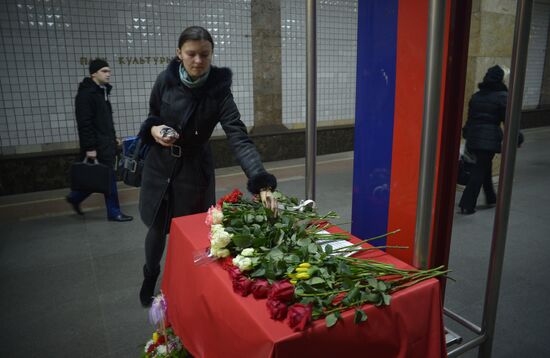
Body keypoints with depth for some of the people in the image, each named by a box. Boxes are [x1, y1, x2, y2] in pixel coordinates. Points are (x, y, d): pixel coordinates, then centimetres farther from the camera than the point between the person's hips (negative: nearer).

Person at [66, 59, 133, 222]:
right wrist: (90, 147, -22)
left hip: (106, 143, 9)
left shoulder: (103, 91, 15)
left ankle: (75, 197, 31)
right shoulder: (85, 94, -13)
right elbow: (84, 123, -19)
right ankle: (114, 212, 10)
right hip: (97, 145, -9)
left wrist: (112, 138, 17)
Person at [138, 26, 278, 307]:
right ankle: (150, 276, 45)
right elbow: (151, 116, 8)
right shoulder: (165, 80, -10)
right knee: (157, 228, 15)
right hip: (159, 167, 2)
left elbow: (239, 138, -30)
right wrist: (153, 129, -17)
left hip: (195, 170, -2)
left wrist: (262, 183, -43)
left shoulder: (218, 90, -19)